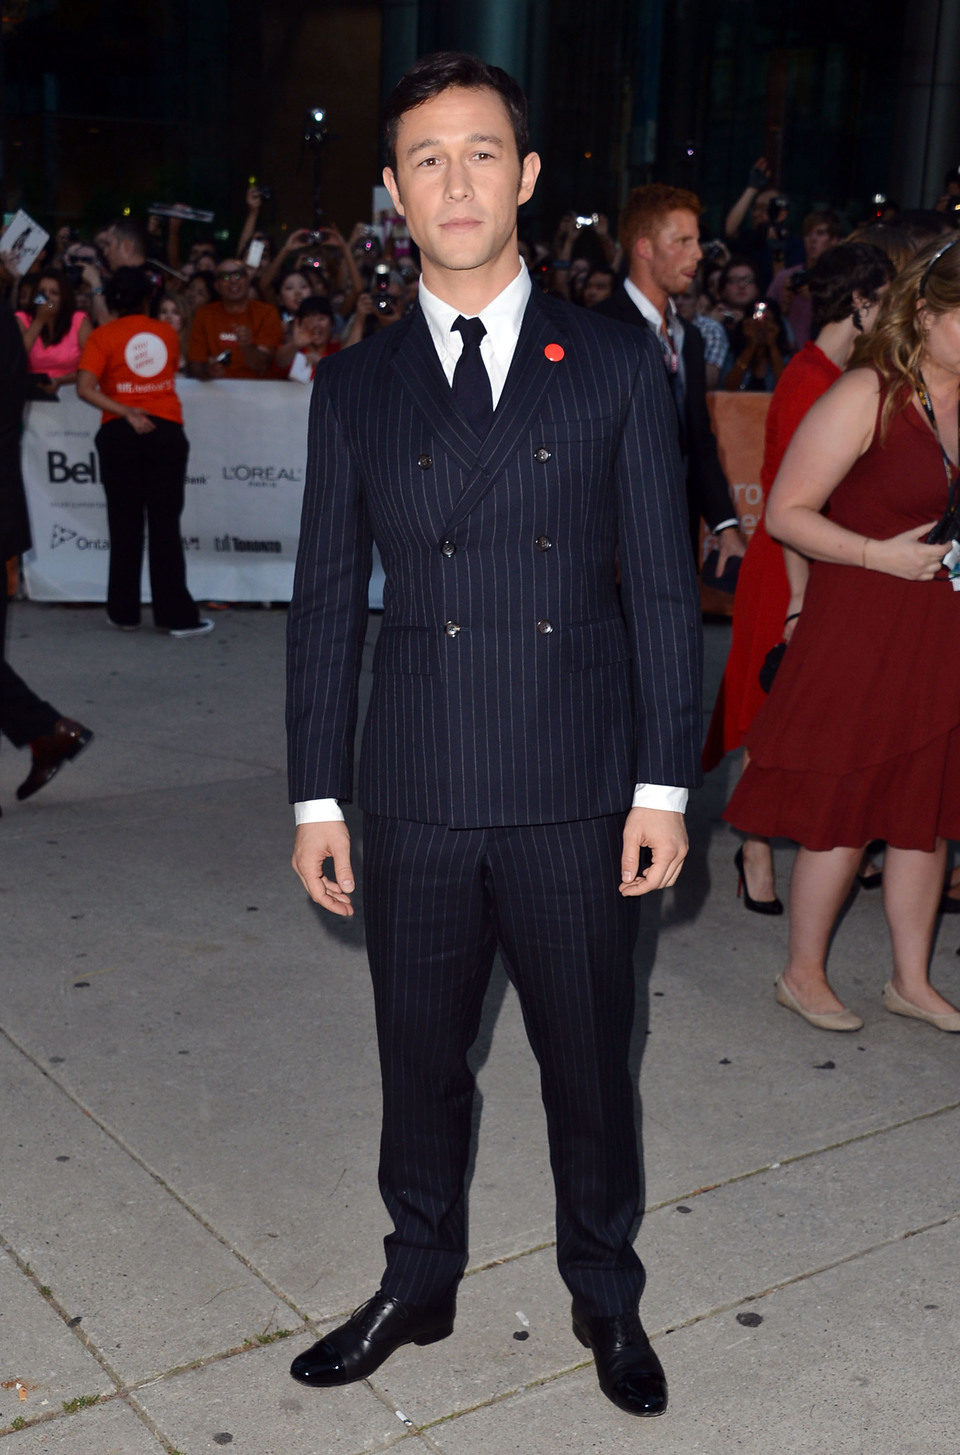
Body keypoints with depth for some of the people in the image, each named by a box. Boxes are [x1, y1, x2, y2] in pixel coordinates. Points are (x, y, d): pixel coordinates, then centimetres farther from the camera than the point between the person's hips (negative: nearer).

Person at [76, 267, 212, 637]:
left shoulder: (103, 336, -1)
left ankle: (124, 612, 12)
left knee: (125, 524, 6)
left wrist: (126, 412, -13)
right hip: (166, 430, 1)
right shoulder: (166, 332, 7)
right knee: (165, 524, 2)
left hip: (120, 435, -1)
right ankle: (176, 615, 0)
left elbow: (85, 388, -13)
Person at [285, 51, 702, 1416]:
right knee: (420, 1062, 15)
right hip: (416, 801, 2)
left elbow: (662, 586, 0)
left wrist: (663, 786, -4)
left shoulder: (615, 362, 1)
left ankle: (606, 1292, 36)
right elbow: (327, 601, 6)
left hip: (577, 797, -1)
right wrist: (317, 796, 3)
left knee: (590, 1063, 13)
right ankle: (419, 1282, 38)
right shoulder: (355, 384, 5)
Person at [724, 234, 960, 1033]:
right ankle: (803, 974, 22)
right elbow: (786, 512, -13)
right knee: (842, 815, 3)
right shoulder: (867, 396, -12)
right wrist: (882, 555, -19)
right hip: (860, 632, -6)